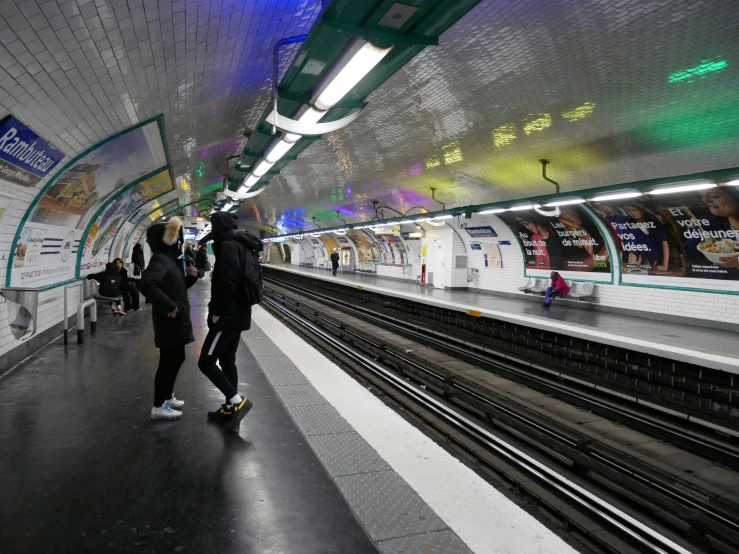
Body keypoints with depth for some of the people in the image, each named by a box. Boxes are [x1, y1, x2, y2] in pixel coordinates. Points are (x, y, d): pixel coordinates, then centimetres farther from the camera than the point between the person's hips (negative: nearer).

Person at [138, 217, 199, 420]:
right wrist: (168, 305, -29)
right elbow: (145, 284, -33)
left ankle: (167, 397, 33)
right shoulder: (160, 260, -17)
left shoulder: (171, 259, 13)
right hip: (169, 320, -10)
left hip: (177, 320, 10)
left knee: (177, 358, 18)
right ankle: (158, 407, 9)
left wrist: (191, 277, 3)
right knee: (167, 361, -2)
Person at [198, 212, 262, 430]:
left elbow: (228, 281, -25)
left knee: (206, 362, -4)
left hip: (228, 315, -10)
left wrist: (217, 311, -19)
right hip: (238, 313, 10)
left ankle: (237, 401, -6)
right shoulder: (241, 245, 15)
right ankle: (230, 408, 22)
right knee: (227, 361, 16)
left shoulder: (228, 246, -15)